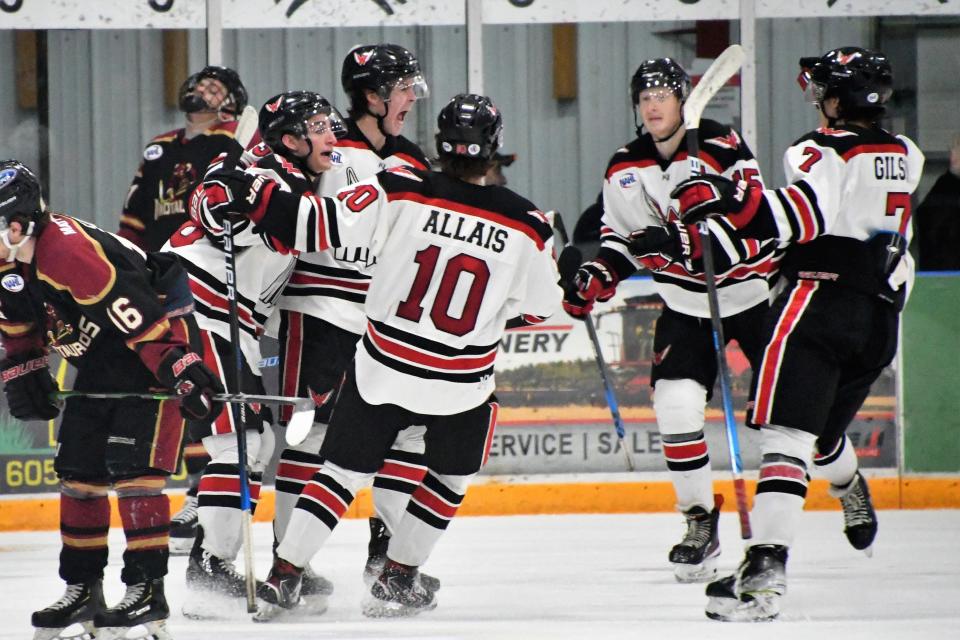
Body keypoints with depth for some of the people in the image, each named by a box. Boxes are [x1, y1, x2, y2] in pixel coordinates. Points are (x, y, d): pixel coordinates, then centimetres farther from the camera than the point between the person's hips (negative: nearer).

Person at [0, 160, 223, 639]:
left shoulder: (67, 249, -31)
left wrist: (182, 371, -34)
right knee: (78, 469, 8)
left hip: (161, 336, -10)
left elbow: (138, 313, -33)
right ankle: (83, 591, 16)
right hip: (101, 361, 10)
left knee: (132, 467, -16)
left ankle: (148, 589, -12)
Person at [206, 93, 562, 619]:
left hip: (383, 367, 1)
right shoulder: (525, 226, -7)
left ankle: (283, 576, 6)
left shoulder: (402, 191, -10)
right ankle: (397, 580, 21)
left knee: (343, 471, 13)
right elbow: (538, 306, 6)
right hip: (461, 385, -1)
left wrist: (249, 194, -6)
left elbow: (320, 224, -14)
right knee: (451, 475, 24)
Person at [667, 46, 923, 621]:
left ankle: (766, 569, -29)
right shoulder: (906, 157, 17)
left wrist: (728, 202, -29)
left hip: (821, 300, -7)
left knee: (786, 434, -16)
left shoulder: (824, 152, -8)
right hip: (882, 316, 7)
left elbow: (803, 213, -26)